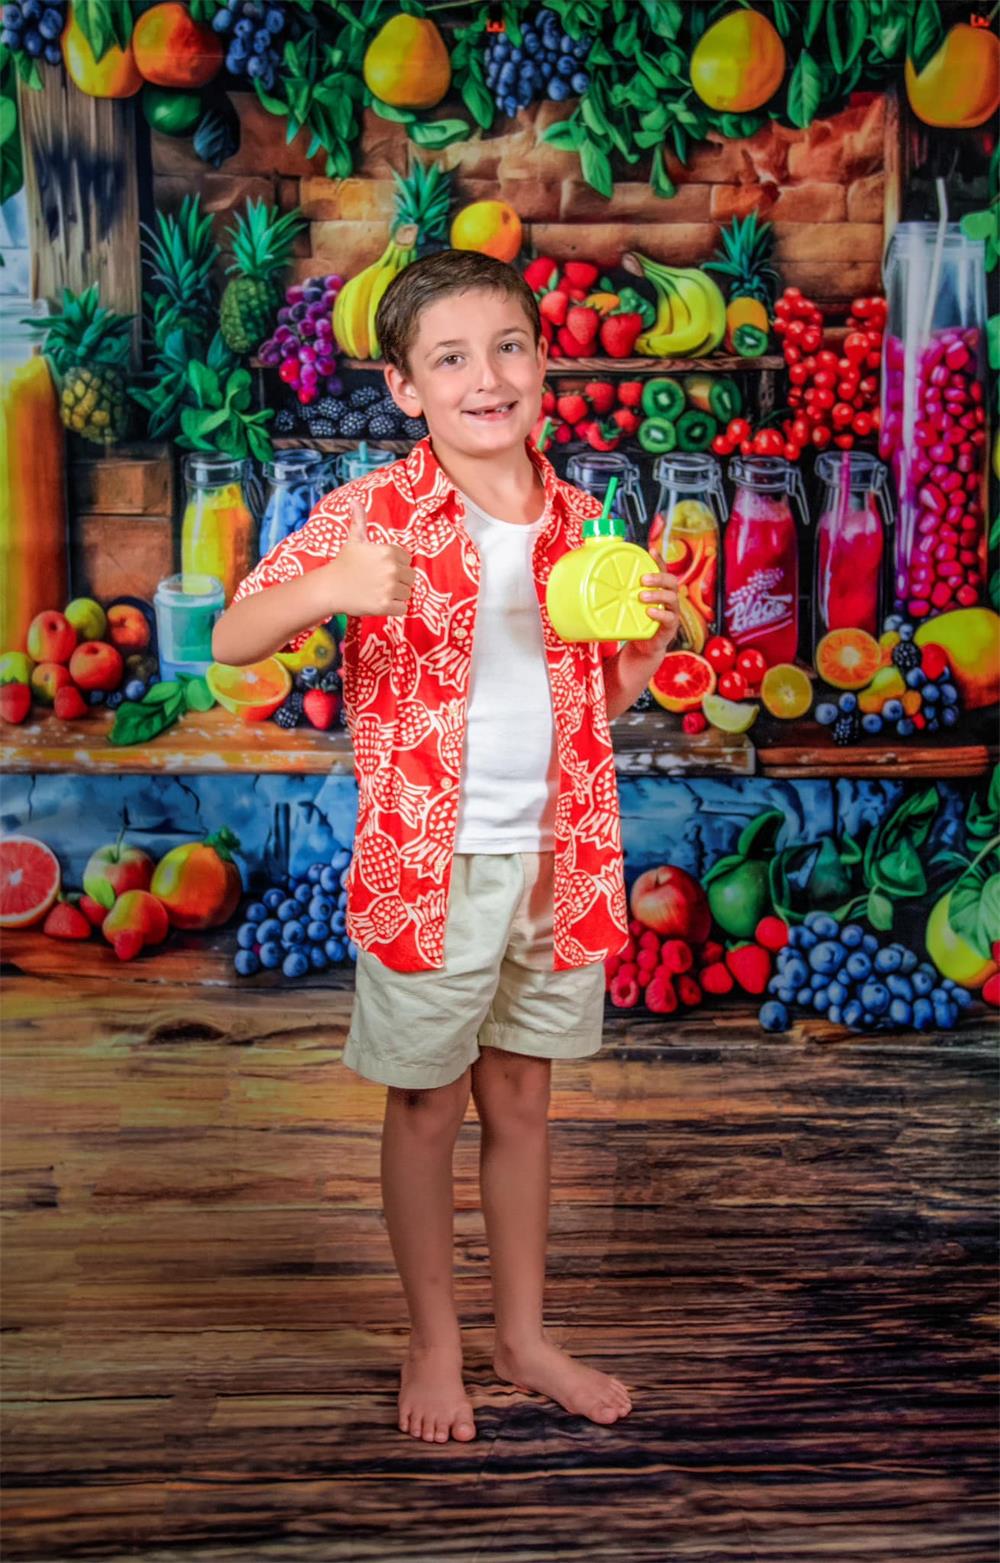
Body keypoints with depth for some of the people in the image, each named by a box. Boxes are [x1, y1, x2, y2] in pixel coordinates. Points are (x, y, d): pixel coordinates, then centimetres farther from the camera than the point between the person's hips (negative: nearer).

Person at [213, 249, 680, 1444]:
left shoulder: (579, 521, 4)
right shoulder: (372, 513, -9)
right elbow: (230, 641, -13)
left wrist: (653, 637, -9)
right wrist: (328, 586, -31)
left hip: (554, 856, 4)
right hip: (430, 862, -4)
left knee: (521, 1098, 17)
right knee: (428, 1106, 10)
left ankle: (524, 1335, 34)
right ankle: (433, 1343, 30)